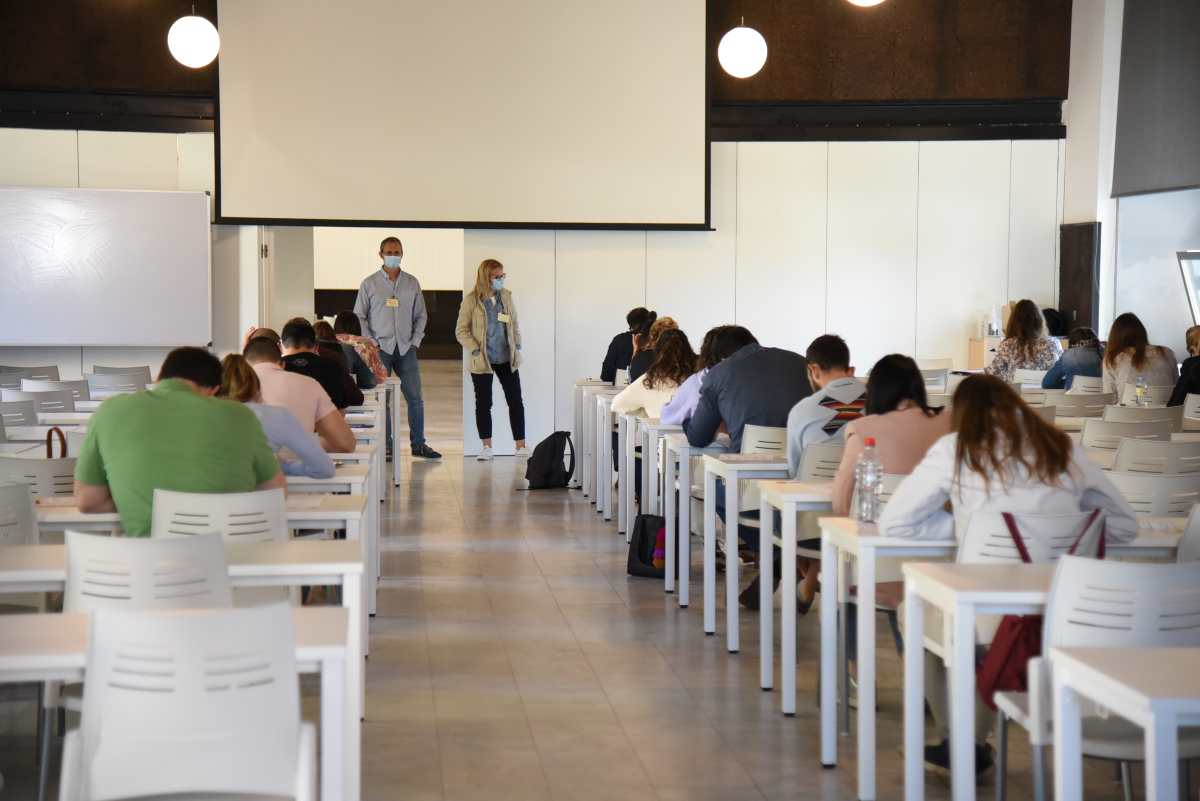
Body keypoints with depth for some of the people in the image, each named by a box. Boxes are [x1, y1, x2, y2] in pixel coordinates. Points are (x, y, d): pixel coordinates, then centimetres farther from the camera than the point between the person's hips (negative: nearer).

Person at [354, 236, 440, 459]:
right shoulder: (369, 284, 2)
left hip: (406, 348, 2)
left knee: (415, 397, 1)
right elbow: (359, 317, 3)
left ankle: (418, 444, 9)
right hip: (380, 348, -2)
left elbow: (420, 316, 13)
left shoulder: (412, 283, 9)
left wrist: (415, 341, 2)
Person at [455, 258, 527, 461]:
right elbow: (461, 330, -5)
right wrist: (475, 350, -14)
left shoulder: (506, 296, 3)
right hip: (482, 360, -3)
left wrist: (517, 344, 4)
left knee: (516, 401, 2)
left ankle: (521, 446, 8)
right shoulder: (471, 300, -8)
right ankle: (487, 447, 16)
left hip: (507, 359, 3)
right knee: (483, 403, 5)